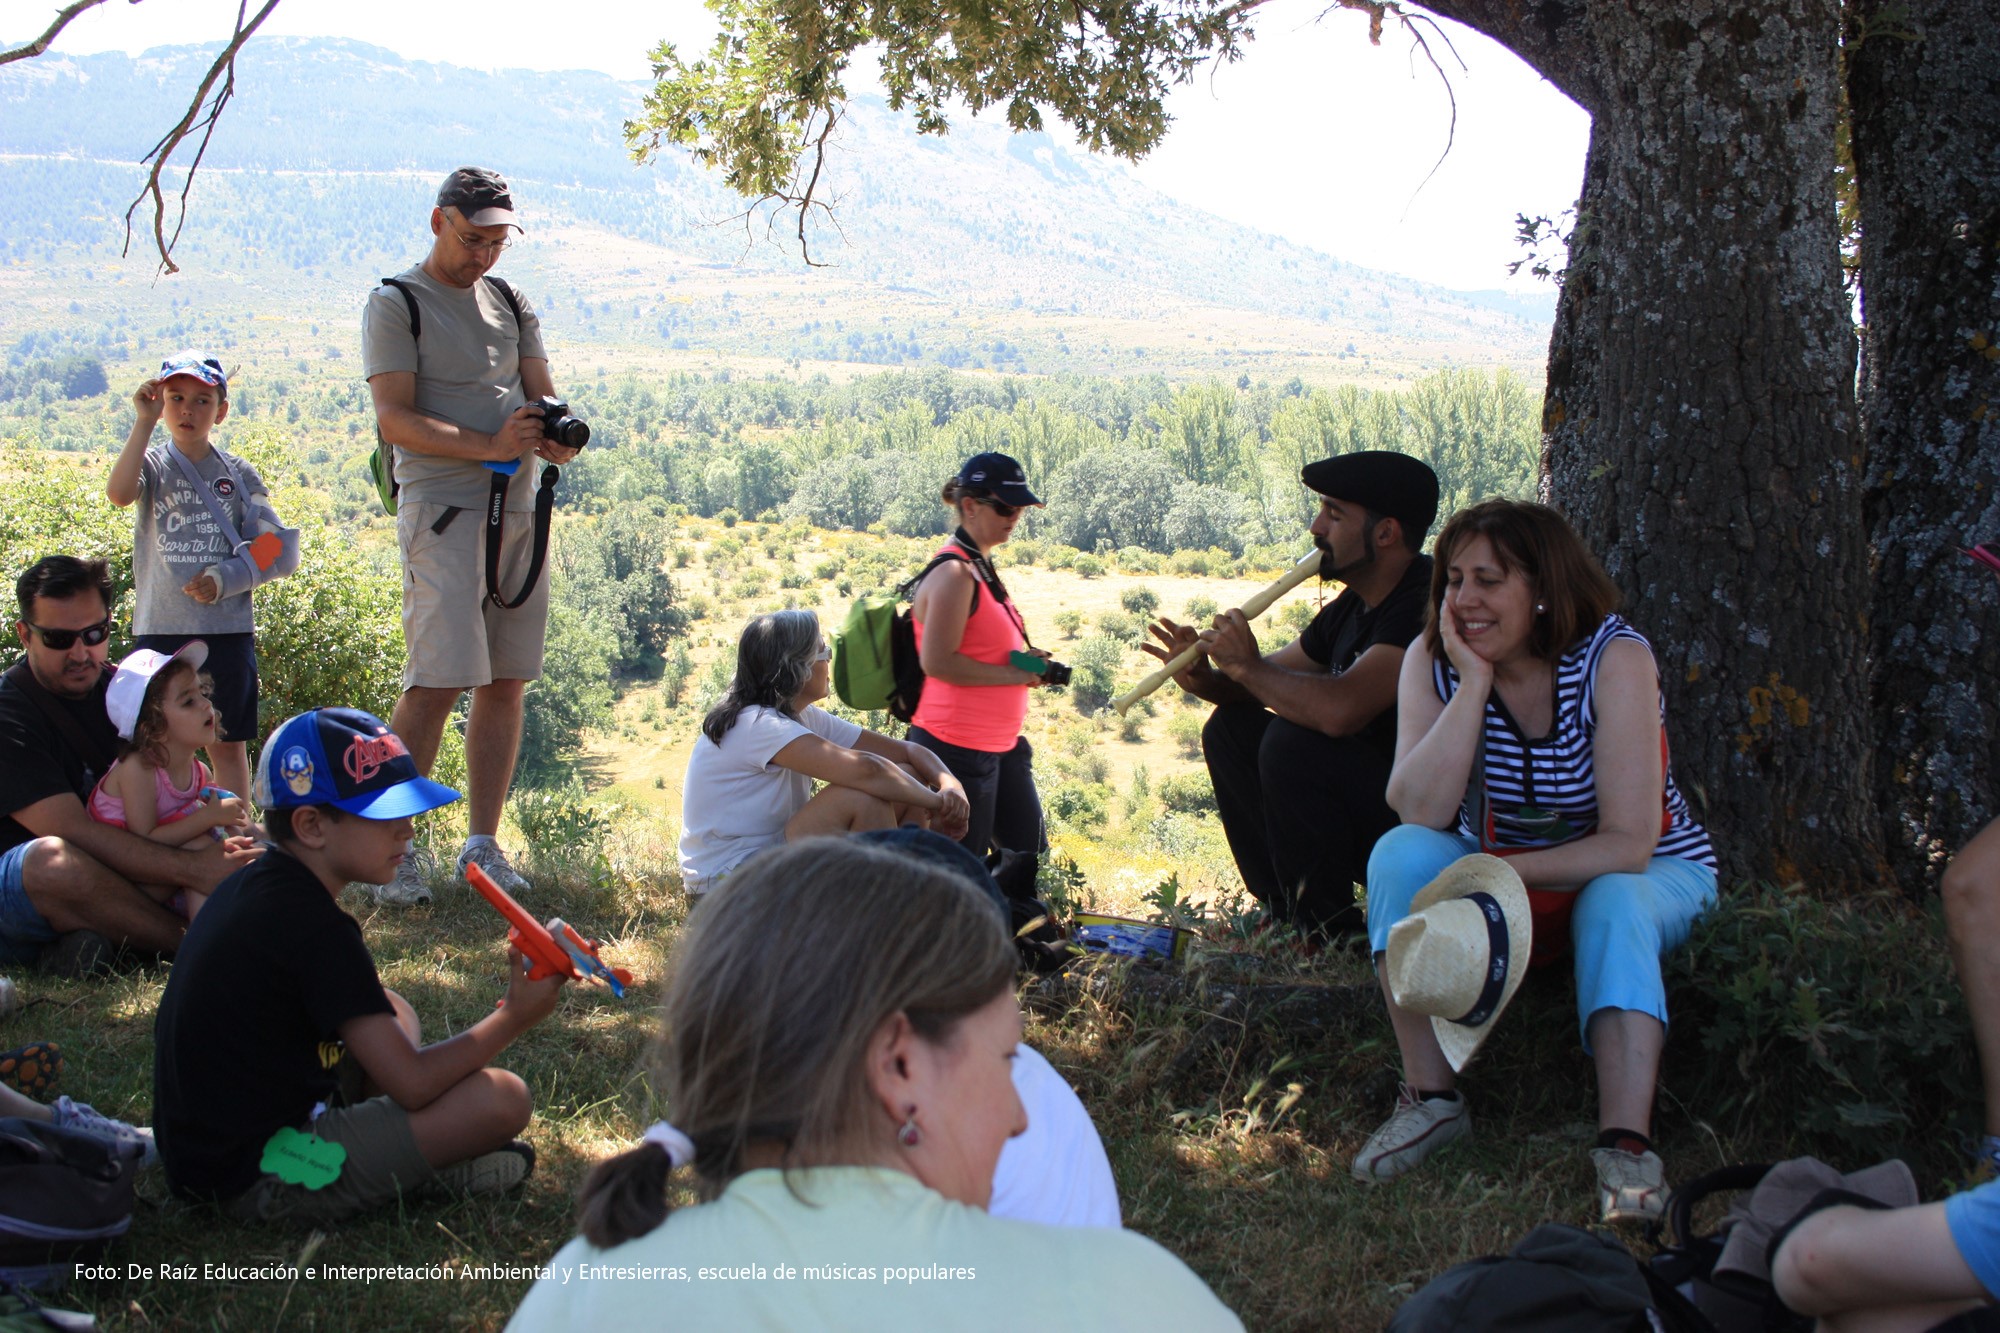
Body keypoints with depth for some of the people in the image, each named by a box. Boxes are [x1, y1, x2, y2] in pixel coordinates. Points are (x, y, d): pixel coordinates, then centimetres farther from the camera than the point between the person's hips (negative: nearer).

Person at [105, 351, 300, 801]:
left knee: (228, 744, 7)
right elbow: (119, 493, -21)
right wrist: (144, 422, -21)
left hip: (227, 630, 1)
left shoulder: (238, 474, 6)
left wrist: (225, 579, -13)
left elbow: (279, 550, 1)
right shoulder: (152, 464, 3)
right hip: (160, 629, -1)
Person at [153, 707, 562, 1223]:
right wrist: (514, 1019, -7)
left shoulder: (251, 887, 9)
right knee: (502, 1099, -18)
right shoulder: (313, 925, -20)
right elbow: (410, 1083, -19)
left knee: (393, 1016, 23)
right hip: (260, 1176, -10)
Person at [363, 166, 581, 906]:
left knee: (507, 681, 5)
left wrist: (557, 433, -8)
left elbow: (542, 394, 16)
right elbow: (394, 419, -10)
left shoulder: (510, 303, 18)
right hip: (442, 509, -6)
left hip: (517, 508, 6)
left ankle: (483, 844, 13)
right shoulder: (396, 303, -1)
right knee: (437, 681, -13)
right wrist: (488, 445, -21)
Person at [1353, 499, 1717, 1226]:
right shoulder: (1434, 663, -12)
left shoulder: (1614, 660, -23)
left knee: (1613, 903, -36)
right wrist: (1475, 682, -30)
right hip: (1500, 878, 3)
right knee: (1401, 853, -24)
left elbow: (1628, 844, -27)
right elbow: (1419, 813, -26)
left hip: (1654, 875, -3)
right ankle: (1431, 1097, -22)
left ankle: (1627, 1144, -40)